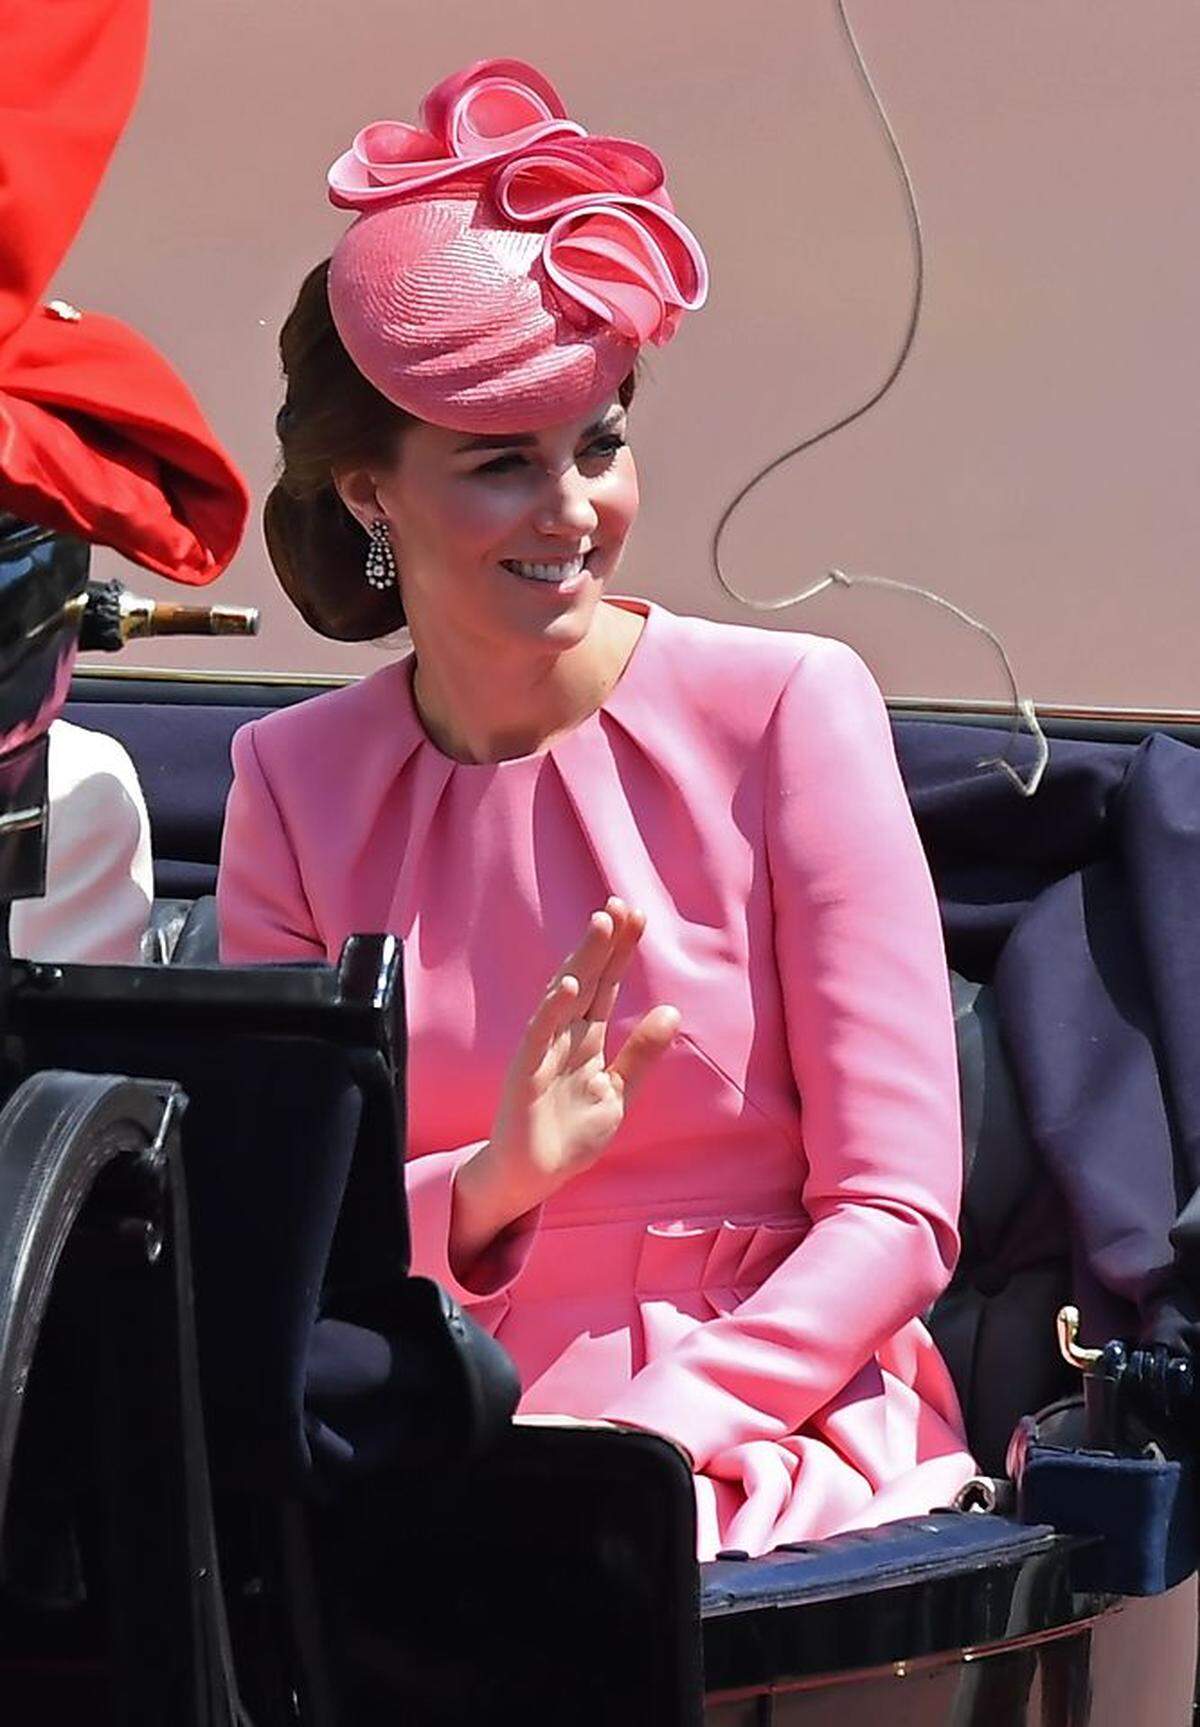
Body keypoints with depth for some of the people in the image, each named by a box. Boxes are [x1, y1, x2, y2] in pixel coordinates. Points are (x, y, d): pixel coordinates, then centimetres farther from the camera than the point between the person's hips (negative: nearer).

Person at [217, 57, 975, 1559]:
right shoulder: (294, 784, 6)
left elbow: (895, 1212, -5)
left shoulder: (784, 709, -3)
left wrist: (643, 1434, -19)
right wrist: (480, 1190, -18)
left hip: (780, 1426, -3)